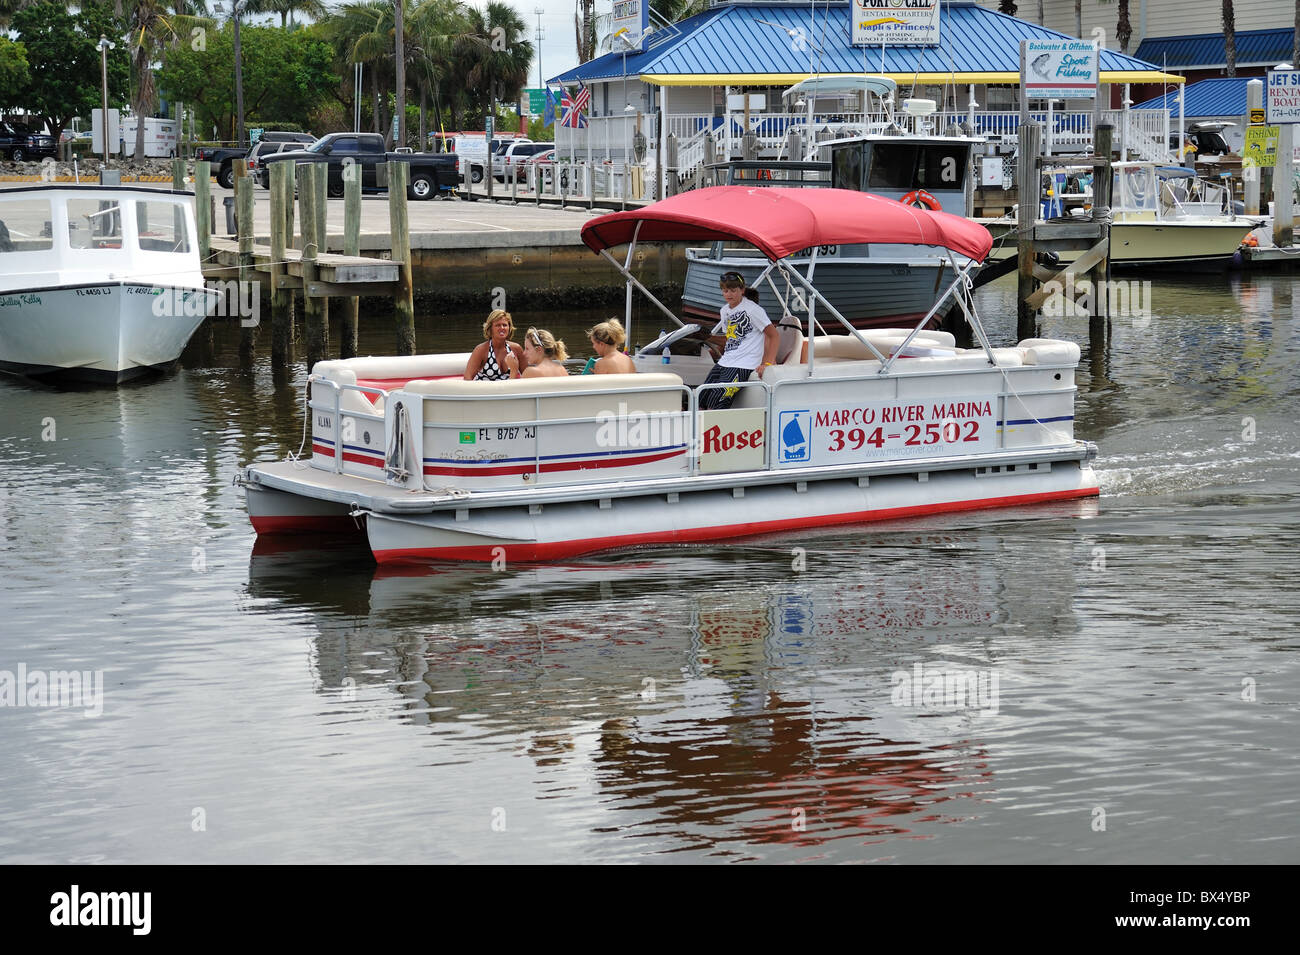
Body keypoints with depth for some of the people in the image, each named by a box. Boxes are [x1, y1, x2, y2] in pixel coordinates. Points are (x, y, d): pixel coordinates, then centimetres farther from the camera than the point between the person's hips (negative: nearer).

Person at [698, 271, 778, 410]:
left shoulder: (753, 309, -9)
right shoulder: (724, 311, 15)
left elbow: (774, 336, -9)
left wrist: (767, 364, -17)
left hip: (744, 366, -8)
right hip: (724, 362, 8)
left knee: (715, 403, -22)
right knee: (701, 400, -4)